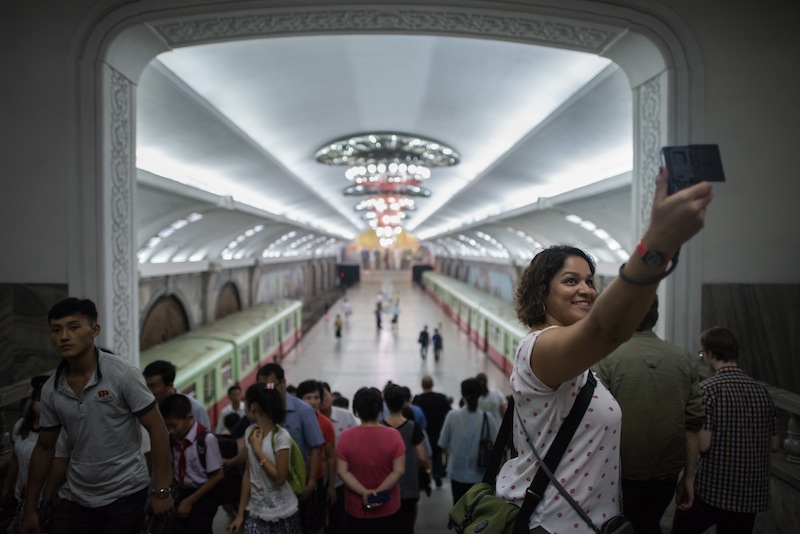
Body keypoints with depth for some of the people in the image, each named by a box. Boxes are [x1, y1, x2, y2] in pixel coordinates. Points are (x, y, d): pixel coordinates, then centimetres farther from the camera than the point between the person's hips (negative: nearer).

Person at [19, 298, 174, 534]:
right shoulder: (50, 390, -3)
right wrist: (30, 508, 11)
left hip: (126, 493, -4)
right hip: (81, 498, 5)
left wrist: (161, 491, -17)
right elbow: (44, 448, 9)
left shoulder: (122, 375, -17)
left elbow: (156, 429, -14)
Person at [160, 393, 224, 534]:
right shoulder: (172, 440, -5)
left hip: (203, 498, -5)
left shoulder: (207, 439, -21)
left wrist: (190, 501, -10)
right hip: (182, 495, 5)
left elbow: (217, 476, -14)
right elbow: (173, 469, 11)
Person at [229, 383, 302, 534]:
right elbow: (248, 473, 3)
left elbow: (280, 478, -19)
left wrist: (258, 450, -18)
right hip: (255, 510, 4)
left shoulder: (281, 436, -18)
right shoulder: (250, 433, 0)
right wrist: (241, 513, 3)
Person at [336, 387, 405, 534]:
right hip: (387, 507, 0)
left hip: (356, 507, 0)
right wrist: (378, 492, -13)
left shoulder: (346, 436, -12)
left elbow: (342, 471, -12)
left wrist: (364, 493, -15)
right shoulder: (393, 435, -13)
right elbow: (399, 471, -14)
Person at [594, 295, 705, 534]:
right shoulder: (684, 360, -4)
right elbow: (694, 424, -2)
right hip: (667, 473, 3)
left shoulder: (608, 359, -14)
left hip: (623, 473, -3)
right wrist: (689, 476, 8)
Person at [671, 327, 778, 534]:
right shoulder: (762, 392, 3)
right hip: (751, 493, 5)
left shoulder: (707, 389, -15)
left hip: (711, 490, -5)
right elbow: (773, 445, 10)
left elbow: (702, 444, -20)